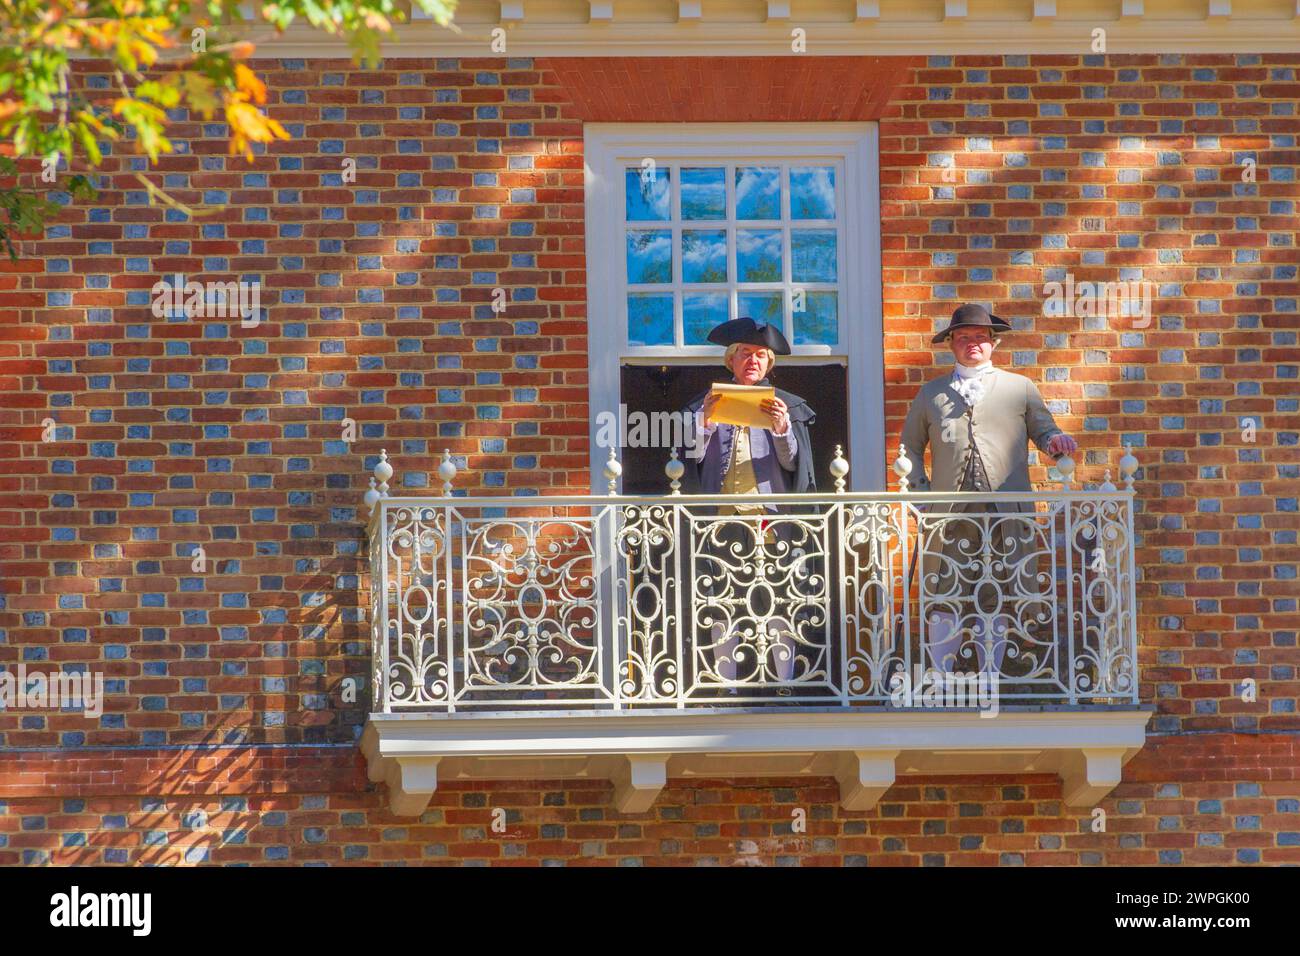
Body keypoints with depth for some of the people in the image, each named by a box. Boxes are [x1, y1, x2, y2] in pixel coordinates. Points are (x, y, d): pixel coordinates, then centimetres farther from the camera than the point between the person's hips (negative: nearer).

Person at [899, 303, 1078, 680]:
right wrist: (920, 489, 7)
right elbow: (910, 446, 22)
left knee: (998, 601, -1)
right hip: (948, 513, 0)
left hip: (1005, 511, 0)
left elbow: (1042, 428, 15)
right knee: (944, 599, -5)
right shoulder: (930, 393, 18)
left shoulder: (1020, 388, 16)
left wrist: (1054, 440, -10)